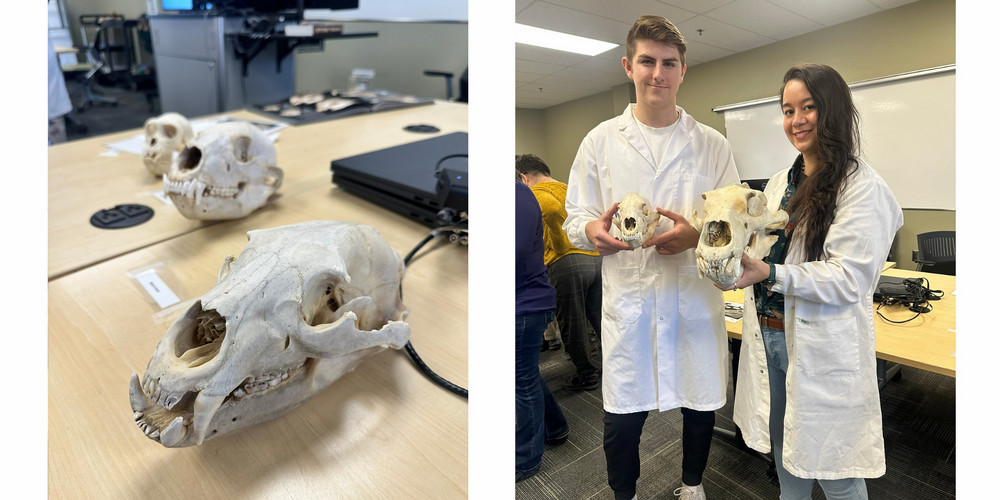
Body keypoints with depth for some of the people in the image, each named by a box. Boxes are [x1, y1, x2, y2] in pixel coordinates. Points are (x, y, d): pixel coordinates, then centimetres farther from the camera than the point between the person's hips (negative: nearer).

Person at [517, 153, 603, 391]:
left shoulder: (534, 192, -1)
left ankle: (588, 375, 21)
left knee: (572, 326, 8)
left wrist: (559, 245, -12)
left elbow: (552, 207, -23)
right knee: (601, 319, 18)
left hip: (566, 262, -7)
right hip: (597, 258, 7)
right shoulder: (568, 189, 23)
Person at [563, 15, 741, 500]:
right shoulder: (600, 140, 3)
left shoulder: (712, 145, 5)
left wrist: (697, 234, -17)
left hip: (695, 297, 2)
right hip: (627, 299, -1)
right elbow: (574, 217, 4)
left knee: (700, 407, 15)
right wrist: (594, 230, -20)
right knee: (622, 418, 7)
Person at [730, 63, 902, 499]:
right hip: (768, 337, 7)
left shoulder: (862, 187, -11)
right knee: (785, 456, 23)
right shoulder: (779, 184, 10)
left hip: (823, 346, -6)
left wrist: (771, 275, -30)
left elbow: (850, 278, -19)